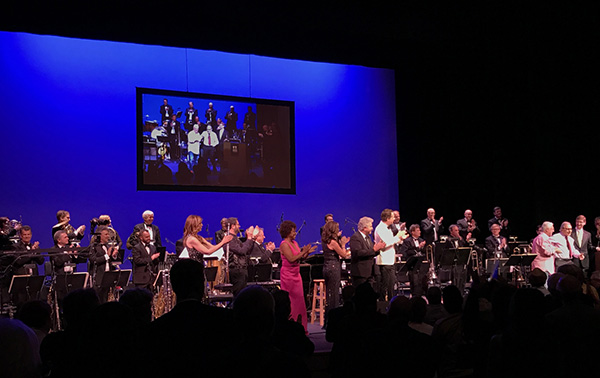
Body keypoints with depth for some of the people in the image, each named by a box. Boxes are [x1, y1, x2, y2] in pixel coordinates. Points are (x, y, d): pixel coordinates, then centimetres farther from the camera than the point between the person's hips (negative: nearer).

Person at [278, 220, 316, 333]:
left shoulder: (294, 243, 12)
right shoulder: (284, 244, -13)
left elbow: (300, 257, 12)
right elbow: (291, 259, -22)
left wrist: (307, 252, -5)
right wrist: (303, 252, -19)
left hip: (296, 274, 8)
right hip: (288, 274, -8)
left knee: (299, 300, 7)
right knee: (290, 301, -4)